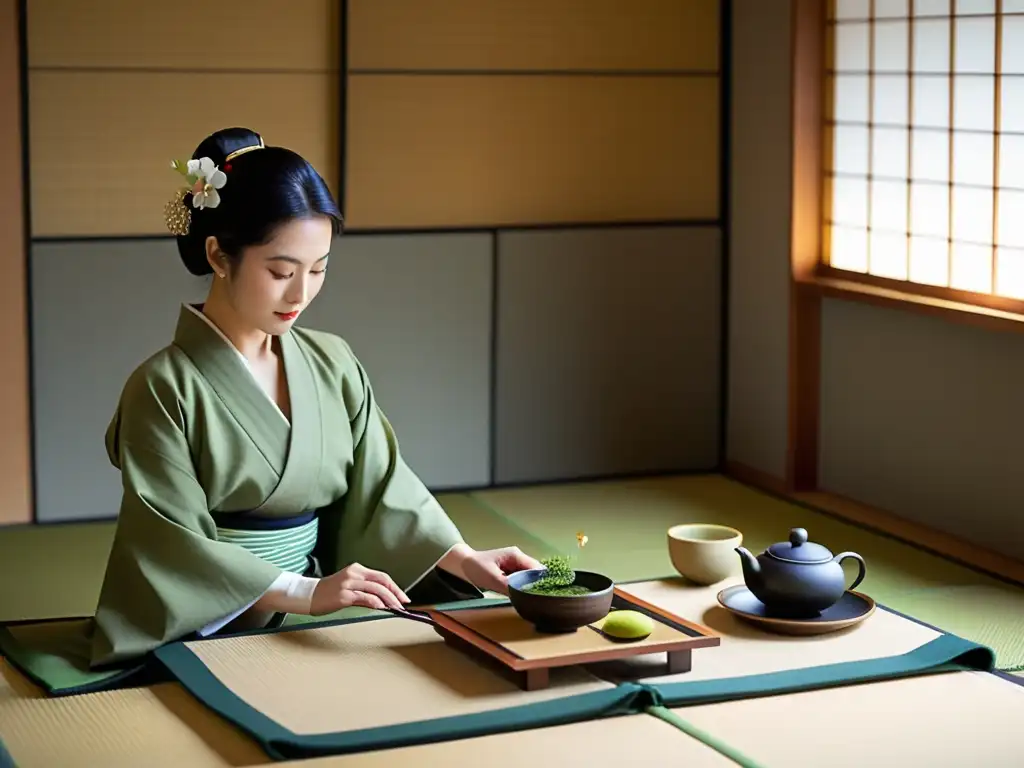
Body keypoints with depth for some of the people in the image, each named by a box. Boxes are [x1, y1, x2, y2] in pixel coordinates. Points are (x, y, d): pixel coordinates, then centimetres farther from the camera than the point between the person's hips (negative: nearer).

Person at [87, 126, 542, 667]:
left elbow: (381, 486, 8)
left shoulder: (332, 364, 7)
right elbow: (177, 549, -12)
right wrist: (304, 592, -22)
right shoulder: (163, 390, -9)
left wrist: (464, 560, -8)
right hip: (210, 634, -4)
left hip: (311, 630, 4)